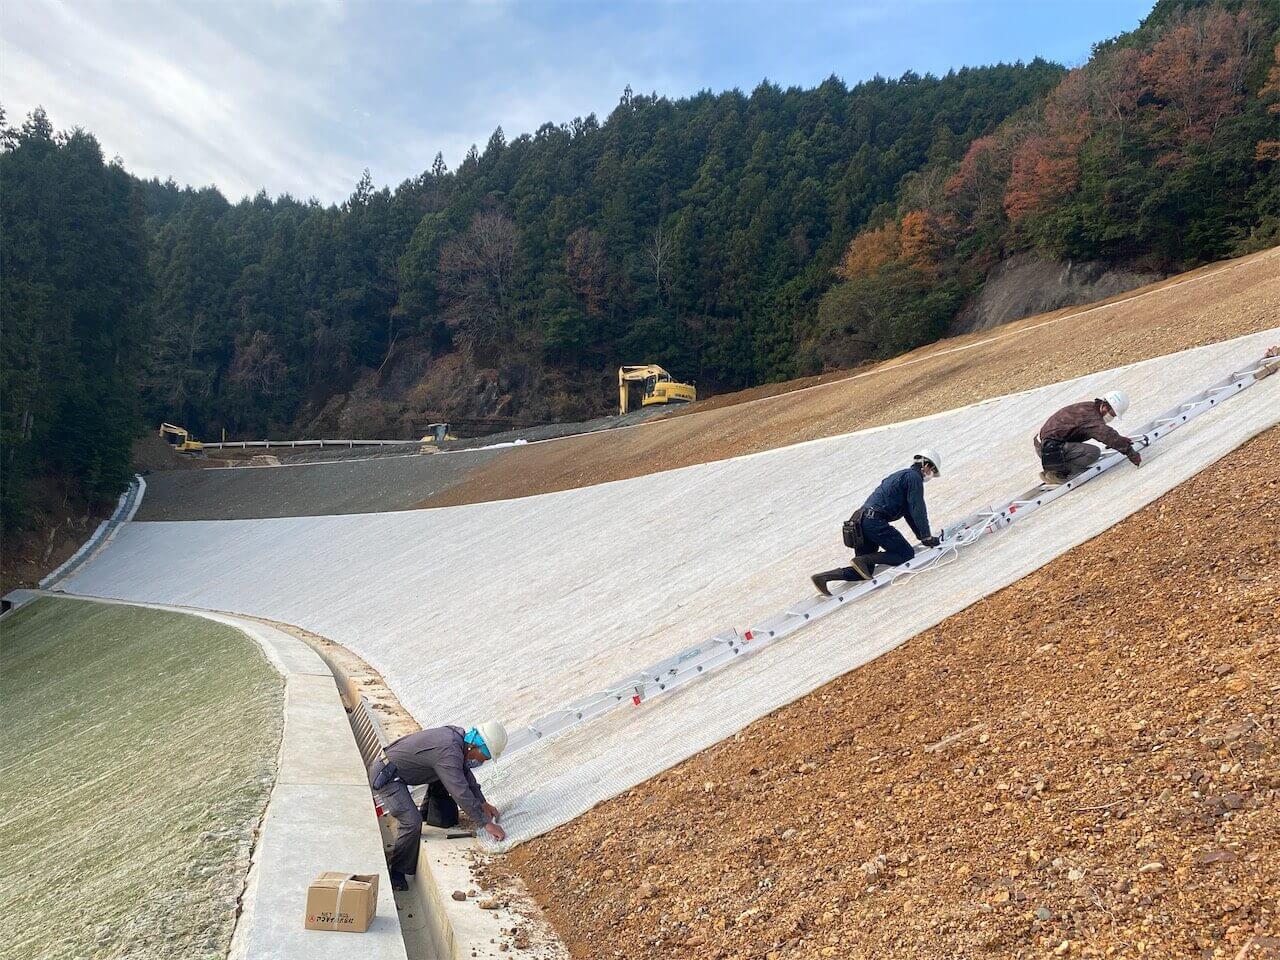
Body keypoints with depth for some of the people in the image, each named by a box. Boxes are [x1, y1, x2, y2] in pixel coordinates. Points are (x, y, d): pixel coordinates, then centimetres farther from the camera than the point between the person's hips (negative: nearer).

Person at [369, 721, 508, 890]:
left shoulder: (457, 735, 0)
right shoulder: (449, 753, -29)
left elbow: (465, 773, 16)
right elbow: (461, 793, -30)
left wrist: (483, 803, 15)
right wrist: (486, 823, -24)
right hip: (384, 776, -10)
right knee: (412, 822, -19)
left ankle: (427, 812, 31)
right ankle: (397, 872, -3)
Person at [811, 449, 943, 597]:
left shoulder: (901, 475, 30)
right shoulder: (914, 477, -1)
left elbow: (909, 513, 34)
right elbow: (918, 510, -5)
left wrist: (922, 536, 33)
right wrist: (927, 537, 2)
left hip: (861, 522, 9)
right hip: (876, 521, -9)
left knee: (865, 572, 8)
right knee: (907, 554, -3)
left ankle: (822, 577, -6)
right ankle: (863, 560, -15)